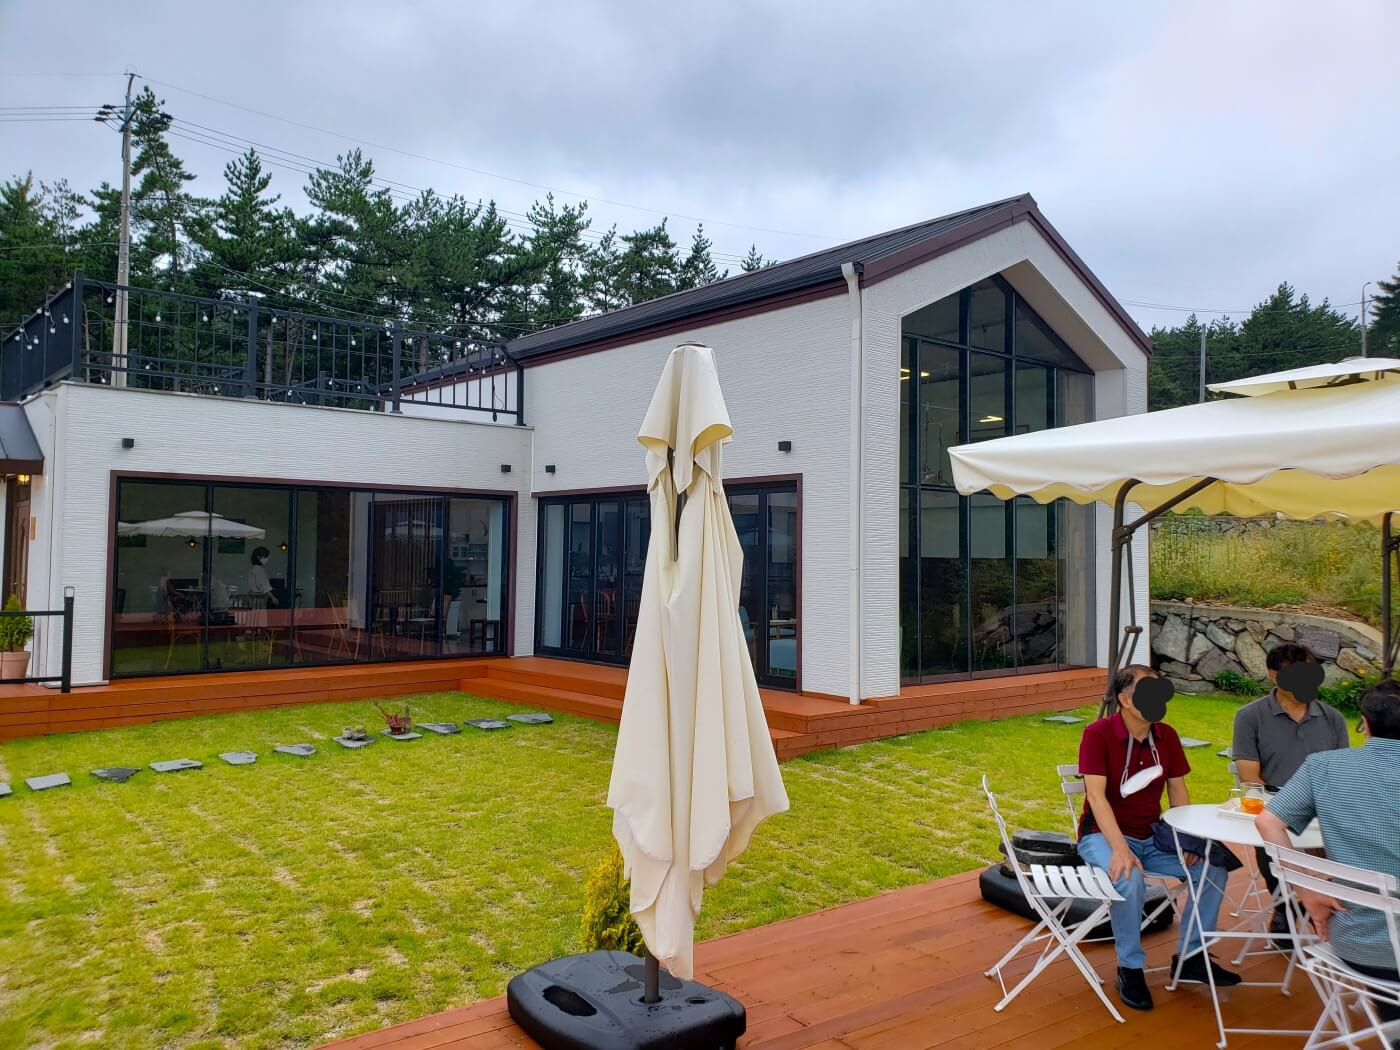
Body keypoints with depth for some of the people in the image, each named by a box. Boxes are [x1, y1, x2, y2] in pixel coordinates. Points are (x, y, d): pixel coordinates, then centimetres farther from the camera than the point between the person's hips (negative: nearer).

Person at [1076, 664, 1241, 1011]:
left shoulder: (1166, 736, 3)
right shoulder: (1098, 734, -17)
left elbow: (1178, 790, 7)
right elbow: (1096, 796, -22)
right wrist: (1120, 849, -32)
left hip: (1151, 837, 6)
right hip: (1103, 835, -6)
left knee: (1213, 869, -10)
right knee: (1130, 881, -34)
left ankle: (1190, 957, 9)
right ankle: (1130, 969, -11)